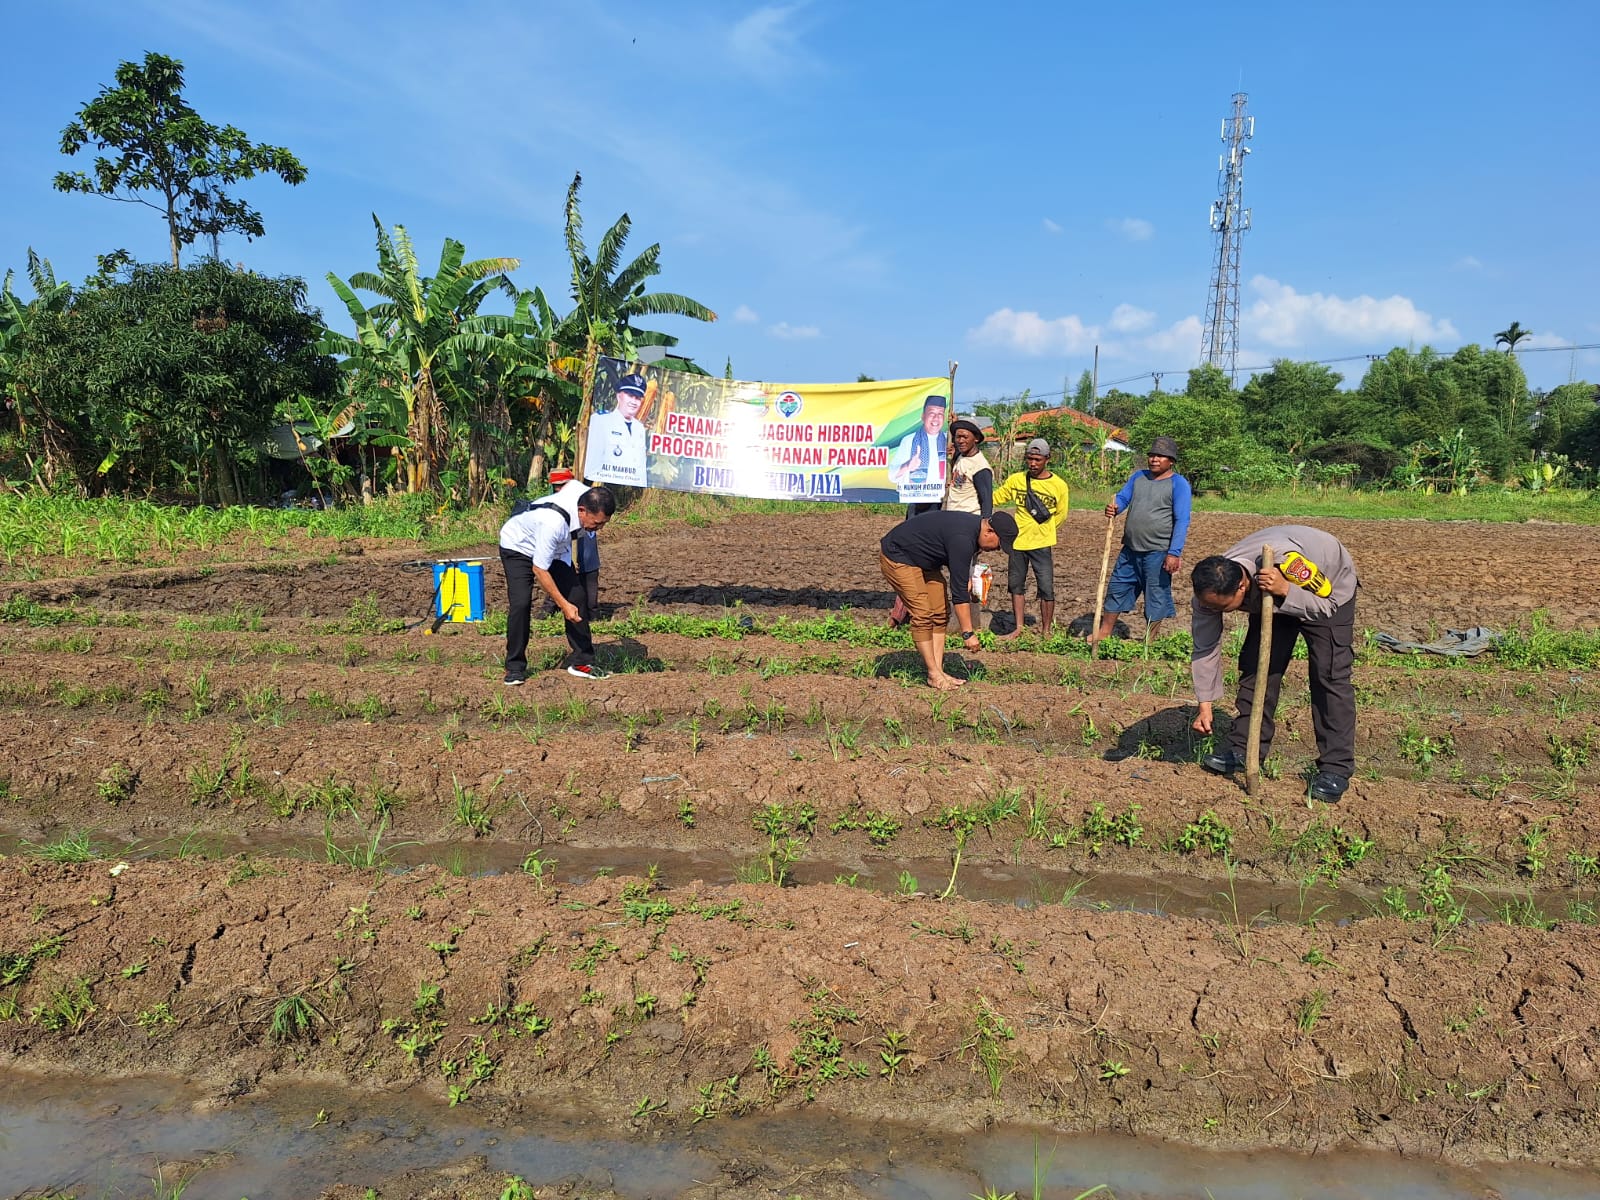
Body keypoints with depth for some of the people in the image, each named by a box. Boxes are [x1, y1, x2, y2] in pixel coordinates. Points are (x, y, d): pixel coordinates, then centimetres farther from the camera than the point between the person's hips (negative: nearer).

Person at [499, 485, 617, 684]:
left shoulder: (587, 495, -26)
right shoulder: (553, 522, -45)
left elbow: (567, 484, 1)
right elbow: (539, 569, -34)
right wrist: (563, 604, -31)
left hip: (555, 548, 7)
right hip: (518, 547, -7)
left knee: (577, 596, -6)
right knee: (521, 603, -21)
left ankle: (581, 662, 2)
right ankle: (515, 668, -5)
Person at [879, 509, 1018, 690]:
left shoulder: (975, 524, -2)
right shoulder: (962, 538, -31)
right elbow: (959, 590, -29)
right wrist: (968, 633, -26)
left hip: (922, 559, 10)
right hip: (896, 557, -10)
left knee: (940, 613, 4)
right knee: (923, 614, -14)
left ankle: (938, 670, 5)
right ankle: (934, 675, -7)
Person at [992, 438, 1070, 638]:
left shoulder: (1059, 485, -5)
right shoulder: (1016, 480, 1)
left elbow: (1061, 515, 7)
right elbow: (995, 498, 14)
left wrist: (1042, 531, 7)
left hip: (1042, 545, -3)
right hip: (1017, 542, 3)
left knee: (1046, 589, -2)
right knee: (1016, 585, 10)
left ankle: (1046, 630, 11)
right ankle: (1018, 627, 22)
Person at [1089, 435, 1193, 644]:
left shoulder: (1178, 484, -8)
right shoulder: (1138, 477, 11)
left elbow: (1182, 521, -13)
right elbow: (1122, 498, 8)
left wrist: (1174, 553, -21)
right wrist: (1114, 508, -18)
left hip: (1158, 552, -6)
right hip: (1130, 550, 6)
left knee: (1156, 596, 3)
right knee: (1117, 588, 13)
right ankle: (1104, 632, 26)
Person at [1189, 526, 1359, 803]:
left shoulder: (1284, 559, -45)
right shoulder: (1211, 589, -27)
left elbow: (1327, 603, -30)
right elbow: (1205, 647, -19)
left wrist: (1285, 591, -47)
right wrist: (1205, 706, -21)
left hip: (1330, 590, -5)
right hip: (1272, 600, 5)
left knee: (1330, 674, -13)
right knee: (1256, 665, -4)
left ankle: (1336, 769, -10)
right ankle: (1243, 749, 8)